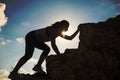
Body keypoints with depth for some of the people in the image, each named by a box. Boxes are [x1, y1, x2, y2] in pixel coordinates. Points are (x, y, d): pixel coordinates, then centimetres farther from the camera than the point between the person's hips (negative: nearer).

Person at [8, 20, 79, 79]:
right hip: (31, 37, -10)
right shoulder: (54, 30, -20)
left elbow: (70, 38, 15)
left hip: (35, 40, 10)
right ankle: (13, 73, -26)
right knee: (28, 55, -23)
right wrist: (60, 56, -24)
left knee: (47, 49, 5)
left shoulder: (58, 32, 9)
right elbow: (53, 44, -27)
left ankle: (38, 67, -2)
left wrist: (78, 30, 11)